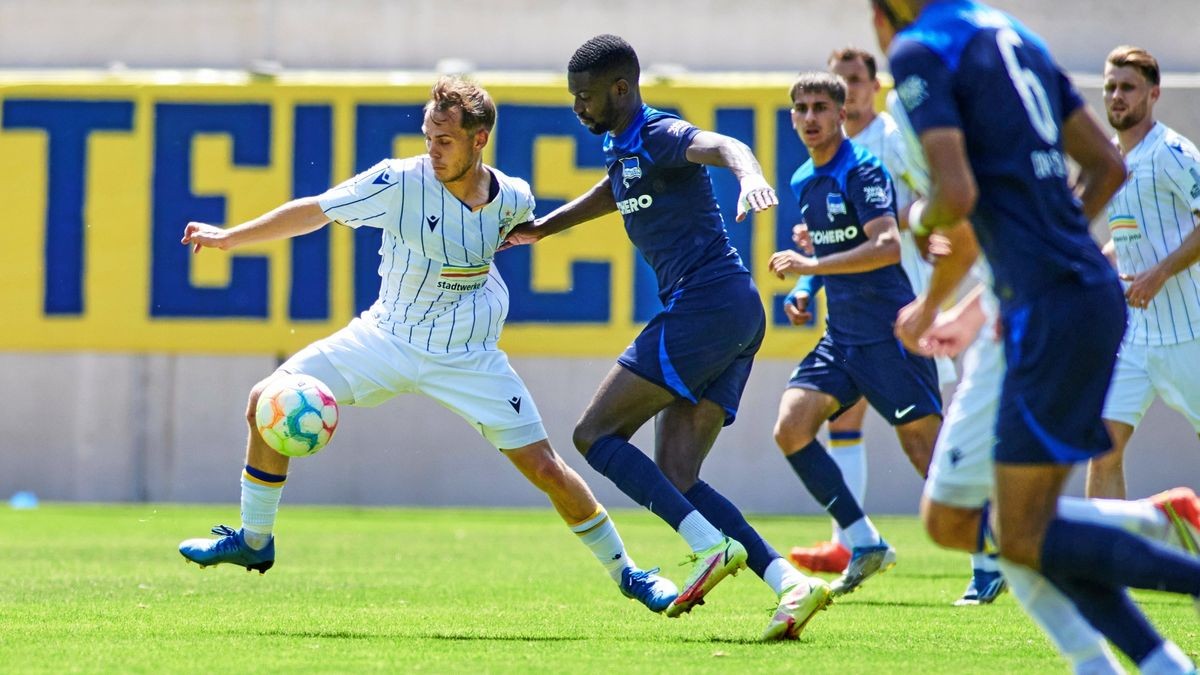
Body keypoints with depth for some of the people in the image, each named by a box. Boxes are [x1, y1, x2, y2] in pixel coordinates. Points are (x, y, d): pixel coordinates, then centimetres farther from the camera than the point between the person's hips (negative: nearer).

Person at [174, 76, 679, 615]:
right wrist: (229, 237, -2)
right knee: (267, 403, -8)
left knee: (544, 469, -7)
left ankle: (624, 571, 14)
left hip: (467, 359, -1)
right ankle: (253, 541, 11)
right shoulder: (400, 182, -19)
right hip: (387, 340, 1)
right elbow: (315, 212, -8)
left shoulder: (513, 200, -13)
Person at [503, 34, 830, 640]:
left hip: (705, 304, -10)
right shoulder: (620, 148, 21)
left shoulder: (659, 136, -8)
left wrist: (750, 174, -51)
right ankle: (790, 583, -10)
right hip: (736, 316, 10)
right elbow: (609, 196, 45)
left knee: (595, 434, -6)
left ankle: (712, 545, -18)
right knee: (674, 479, 3)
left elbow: (721, 146, -29)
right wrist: (537, 228, 49)